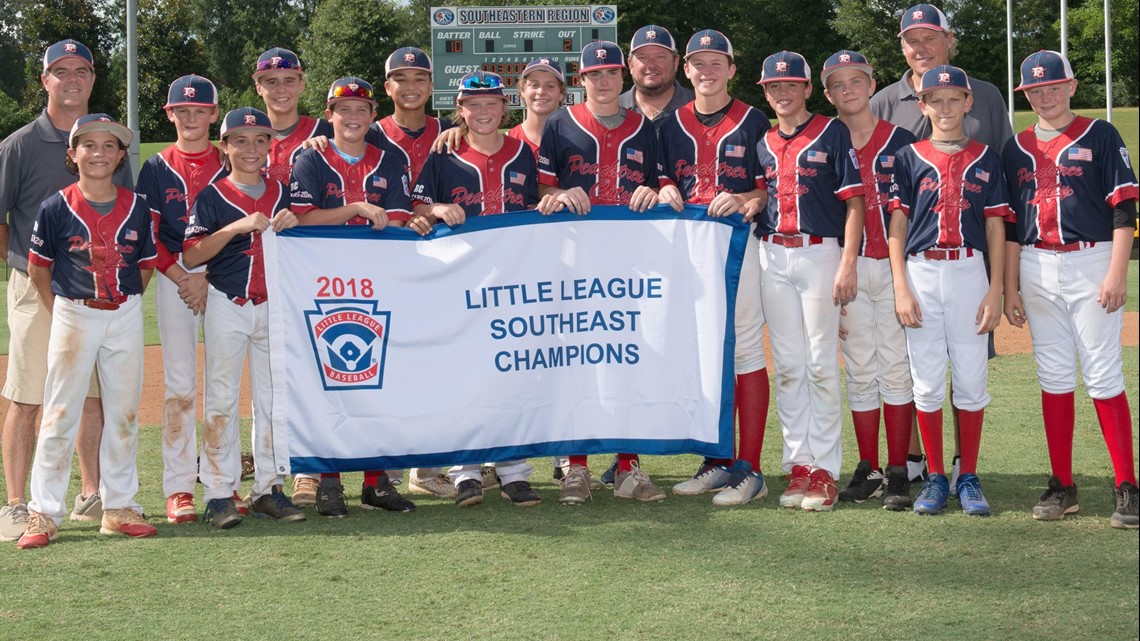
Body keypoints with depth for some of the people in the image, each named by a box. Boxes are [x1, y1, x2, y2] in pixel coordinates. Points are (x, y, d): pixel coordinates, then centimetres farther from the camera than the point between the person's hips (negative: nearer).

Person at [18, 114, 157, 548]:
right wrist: (60, 315, -2)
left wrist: (123, 306, 3)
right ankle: (43, 513, 5)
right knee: (60, 415, 0)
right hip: (73, 316, -3)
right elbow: (38, 268, 1)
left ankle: (119, 508, 19)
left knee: (124, 413, 8)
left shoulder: (137, 208, 1)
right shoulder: (57, 208, -6)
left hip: (125, 317, 3)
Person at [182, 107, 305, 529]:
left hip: (273, 305, 4)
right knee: (221, 397, -2)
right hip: (226, 305, -4)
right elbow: (190, 256, -12)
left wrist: (292, 225, -6)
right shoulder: (211, 196, -3)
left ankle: (268, 488, 13)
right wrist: (238, 226, -22)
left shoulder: (280, 192, 8)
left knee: (273, 398, 6)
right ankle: (219, 493, 1)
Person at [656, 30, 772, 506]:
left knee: (746, 348, -7)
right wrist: (667, 192, -4)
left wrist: (745, 201, -17)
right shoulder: (672, 125, 13)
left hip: (739, 240, -4)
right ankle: (719, 462, 15)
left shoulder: (754, 122, 2)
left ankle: (749, 470, -6)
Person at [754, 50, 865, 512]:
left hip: (820, 253, -5)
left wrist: (848, 264, -14)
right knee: (787, 365, 6)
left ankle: (825, 469, 0)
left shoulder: (833, 133, -1)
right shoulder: (764, 143, 13)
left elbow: (854, 202, -6)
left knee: (821, 365, -4)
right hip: (773, 256, 5)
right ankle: (798, 464, 11)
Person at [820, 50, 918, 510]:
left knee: (896, 368, -2)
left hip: (896, 266, -2)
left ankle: (898, 473, 2)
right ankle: (868, 470, 12)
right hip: (848, 268, 2)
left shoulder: (901, 141, 1)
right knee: (860, 371, 6)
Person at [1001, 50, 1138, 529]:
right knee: (1053, 376, 6)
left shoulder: (1099, 136, 1)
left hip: (1090, 263, -4)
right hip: (1037, 269, 4)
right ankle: (1062, 486, 12)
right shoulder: (1017, 148, 12)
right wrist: (1010, 286, 9)